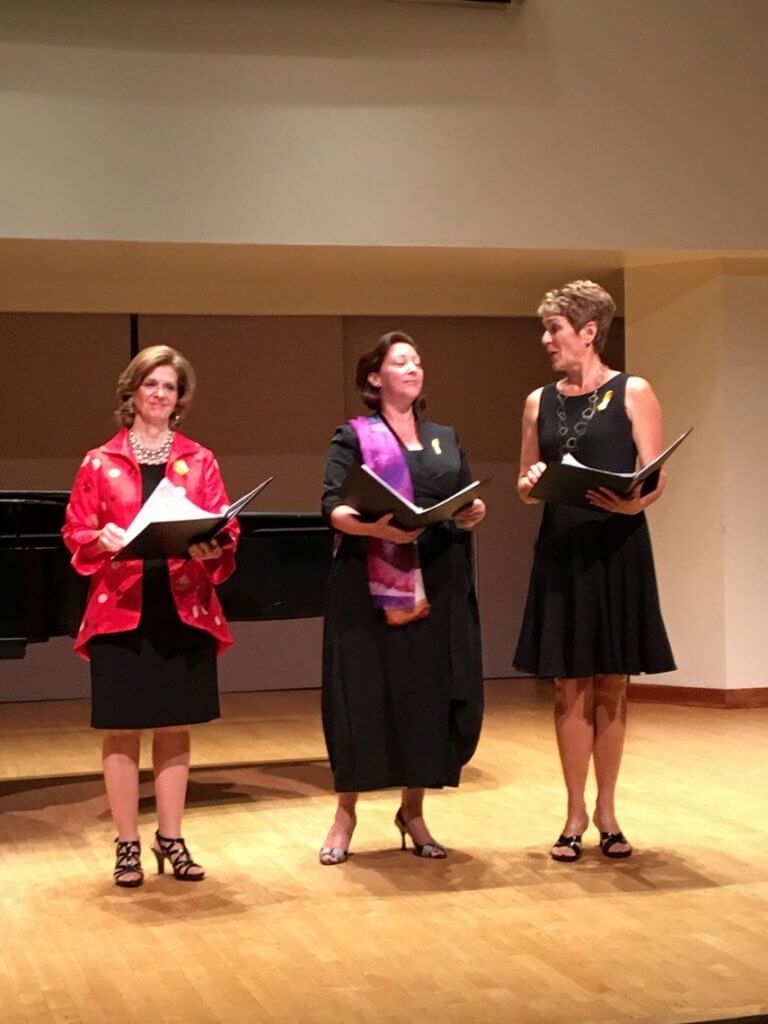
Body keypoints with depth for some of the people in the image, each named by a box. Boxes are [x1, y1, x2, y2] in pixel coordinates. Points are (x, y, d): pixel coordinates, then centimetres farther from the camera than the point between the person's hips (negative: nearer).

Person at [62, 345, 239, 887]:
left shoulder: (199, 461, 8)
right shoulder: (100, 462, 4)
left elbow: (228, 532, 5)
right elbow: (76, 533, 3)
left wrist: (211, 546, -17)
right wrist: (102, 540, -18)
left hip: (185, 611, 2)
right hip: (121, 610, -1)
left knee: (175, 728, 8)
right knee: (123, 730, 2)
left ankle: (171, 839, 20)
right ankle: (128, 844, 13)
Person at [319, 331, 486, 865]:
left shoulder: (446, 438, 18)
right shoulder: (354, 436, 3)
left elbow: (471, 502, 13)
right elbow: (334, 508, -8)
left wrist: (475, 513, -10)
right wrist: (376, 528, -27)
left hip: (439, 585, 4)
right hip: (369, 586, -4)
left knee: (434, 695, 2)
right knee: (365, 695, -3)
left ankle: (413, 810, 16)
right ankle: (346, 814, 11)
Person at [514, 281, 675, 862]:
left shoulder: (634, 394, -1)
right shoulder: (540, 403, 10)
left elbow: (657, 479, -5)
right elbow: (526, 485, 13)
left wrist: (634, 503, -26)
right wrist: (530, 485, -10)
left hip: (618, 551, -3)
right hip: (562, 551, 3)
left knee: (611, 685, 5)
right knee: (570, 686, 3)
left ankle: (607, 809, 18)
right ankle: (576, 813, 13)